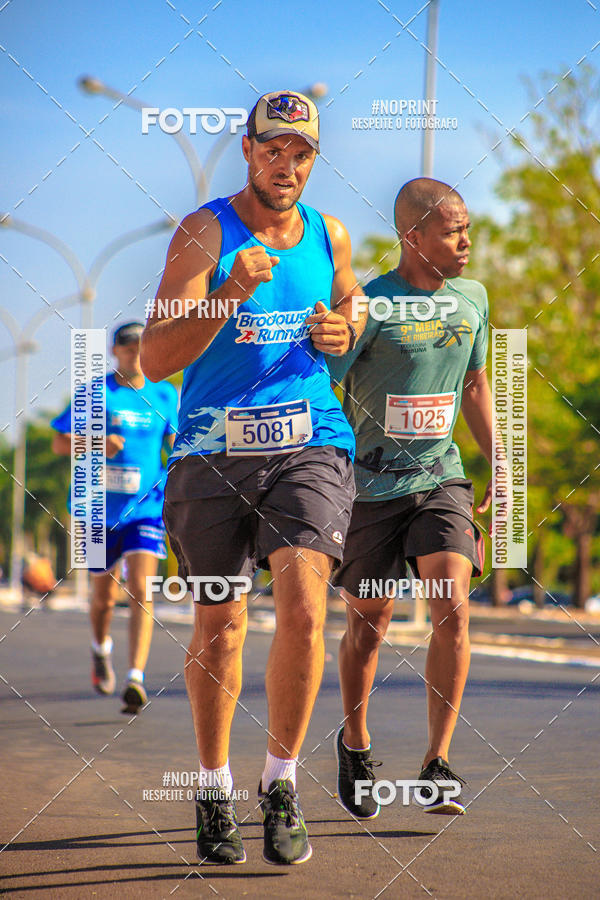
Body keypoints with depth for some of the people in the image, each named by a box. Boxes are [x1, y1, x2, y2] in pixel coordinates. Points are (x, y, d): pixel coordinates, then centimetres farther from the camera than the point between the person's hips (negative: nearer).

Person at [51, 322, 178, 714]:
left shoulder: (164, 396, 7)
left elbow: (173, 441, 22)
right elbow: (59, 442, 1)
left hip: (147, 508, 0)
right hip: (102, 509, 0)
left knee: (142, 592, -17)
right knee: (105, 597, 12)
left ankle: (135, 680, -22)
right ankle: (101, 648, 45)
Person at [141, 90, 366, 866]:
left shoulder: (330, 236, 10)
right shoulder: (204, 234, -4)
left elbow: (350, 312, 29)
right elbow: (155, 360, -12)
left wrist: (343, 331, 4)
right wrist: (230, 295, -26)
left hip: (309, 442, 2)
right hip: (214, 447, -2)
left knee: (303, 605, -17)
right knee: (219, 627, 5)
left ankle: (282, 785, -2)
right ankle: (214, 791, 24)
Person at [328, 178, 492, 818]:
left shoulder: (472, 299, 7)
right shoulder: (369, 307, -12)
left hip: (441, 478, 3)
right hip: (370, 484, -3)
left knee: (453, 606, -15)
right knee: (369, 624, 7)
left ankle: (437, 764, -7)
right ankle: (354, 742, 32)